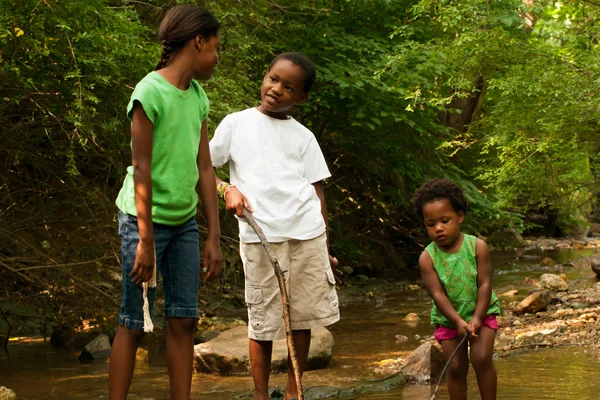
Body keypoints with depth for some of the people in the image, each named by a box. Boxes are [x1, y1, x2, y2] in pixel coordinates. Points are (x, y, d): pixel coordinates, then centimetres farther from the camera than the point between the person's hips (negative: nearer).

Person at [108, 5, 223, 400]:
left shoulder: (198, 97, 8)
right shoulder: (150, 93, -15)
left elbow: (204, 168, 8)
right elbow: (141, 169, -16)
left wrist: (215, 238, 6)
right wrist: (145, 240, -17)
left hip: (184, 221, 7)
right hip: (148, 218, -7)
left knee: (184, 320, 5)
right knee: (134, 323, -3)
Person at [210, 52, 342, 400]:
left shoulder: (303, 136, 13)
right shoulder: (237, 124, 9)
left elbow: (317, 191, 12)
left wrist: (326, 249, 7)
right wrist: (227, 189, -9)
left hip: (307, 234, 2)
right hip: (260, 236, -2)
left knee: (303, 318, 5)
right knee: (263, 320, 0)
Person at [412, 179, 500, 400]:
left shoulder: (477, 247, -14)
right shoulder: (427, 257, -13)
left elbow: (485, 284, -15)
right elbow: (438, 294, -17)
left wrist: (477, 318, -22)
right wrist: (458, 321, -25)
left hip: (481, 314, -1)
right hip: (448, 318, 1)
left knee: (481, 359, -16)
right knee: (456, 368, 0)